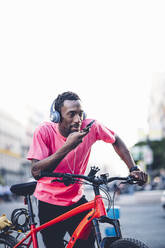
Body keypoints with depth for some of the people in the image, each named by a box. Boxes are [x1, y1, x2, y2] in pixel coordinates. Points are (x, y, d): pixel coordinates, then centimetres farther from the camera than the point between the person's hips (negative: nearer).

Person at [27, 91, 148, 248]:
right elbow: (36, 172, -30)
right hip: (49, 204, -2)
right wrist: (67, 146, -38)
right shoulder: (44, 132, -21)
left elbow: (116, 140, 4)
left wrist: (133, 169, -7)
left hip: (77, 199, 2)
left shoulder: (91, 127, -15)